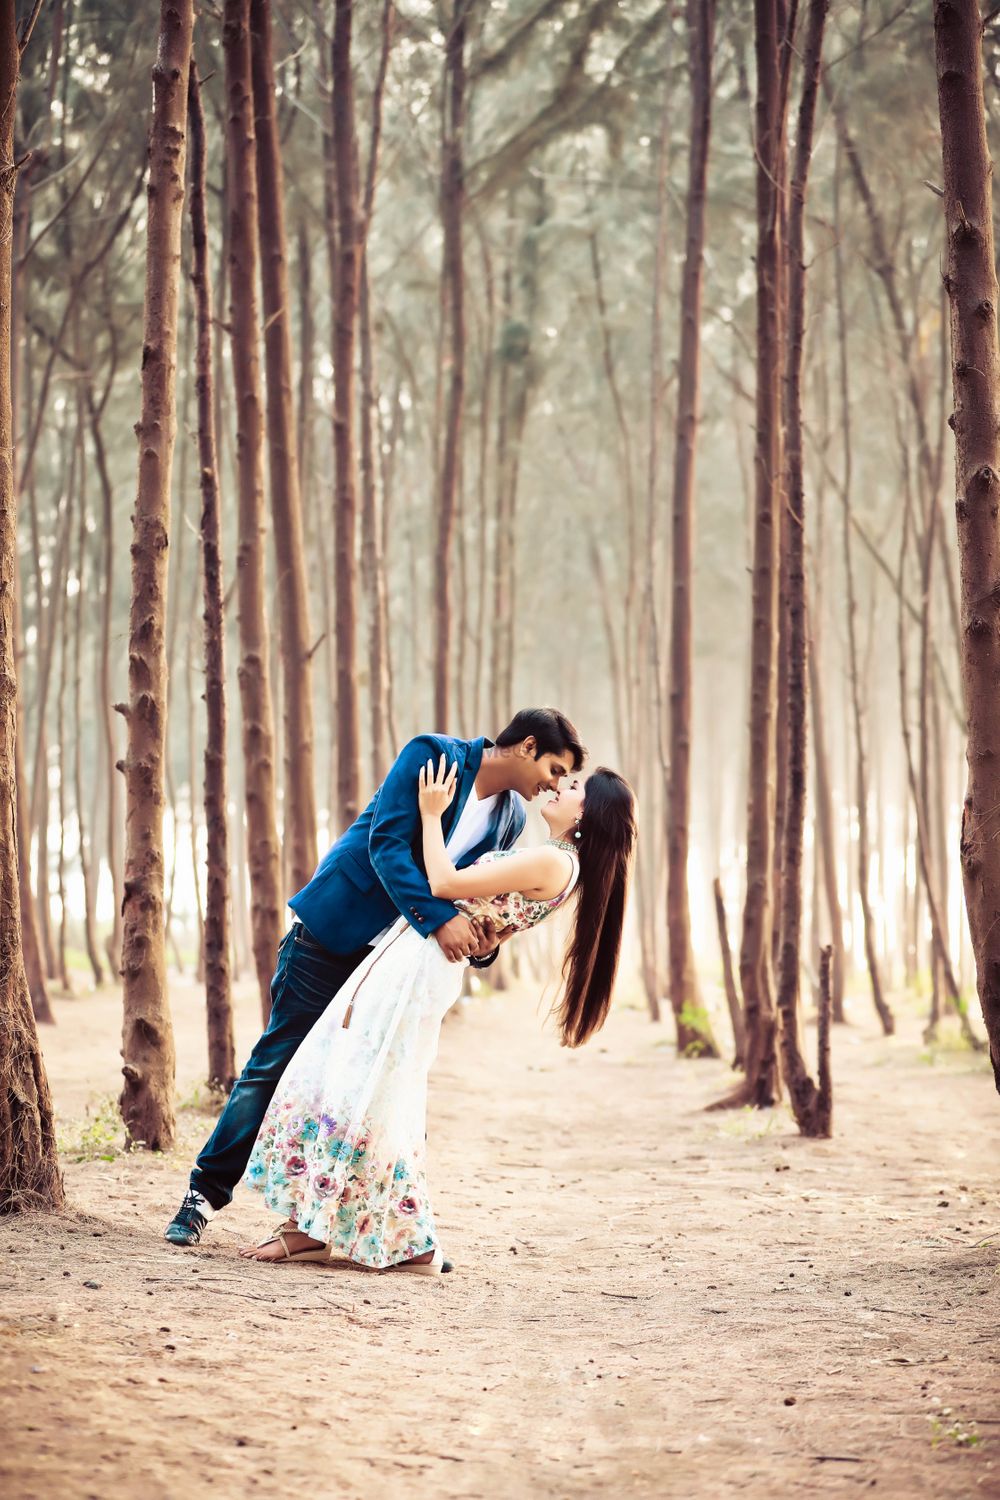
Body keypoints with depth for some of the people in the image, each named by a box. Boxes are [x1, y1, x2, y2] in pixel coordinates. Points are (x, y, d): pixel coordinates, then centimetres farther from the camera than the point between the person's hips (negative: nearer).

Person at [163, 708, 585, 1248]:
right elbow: (387, 842, -22)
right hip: (335, 933, -5)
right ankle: (206, 1192, 7)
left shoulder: (510, 818, 5)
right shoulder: (432, 754, -13)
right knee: (278, 1061, -2)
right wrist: (438, 919, -32)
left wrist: (482, 943, -13)